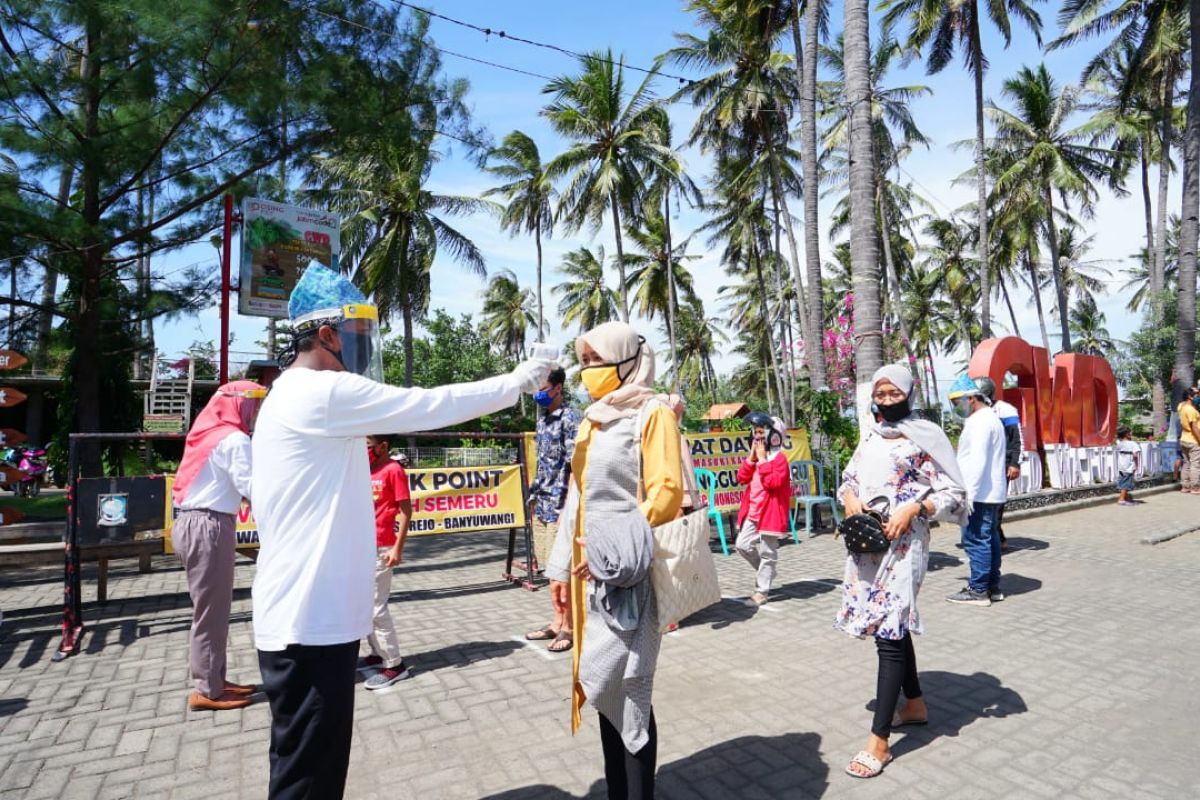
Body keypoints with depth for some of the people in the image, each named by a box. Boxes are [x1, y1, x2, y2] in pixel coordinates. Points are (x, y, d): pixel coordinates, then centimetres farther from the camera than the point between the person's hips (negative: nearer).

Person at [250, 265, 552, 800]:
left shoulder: (294, 397, 15)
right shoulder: (324, 393, -18)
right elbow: (430, 406, -17)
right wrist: (516, 382, -4)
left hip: (308, 615, 10)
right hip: (309, 622, -10)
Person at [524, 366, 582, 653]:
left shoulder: (571, 419, -10)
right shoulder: (542, 421, 15)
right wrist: (533, 498, 18)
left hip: (561, 505, -8)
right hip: (543, 505, 8)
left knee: (563, 570, -1)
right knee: (550, 568, 14)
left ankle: (568, 627, 11)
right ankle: (557, 622, 25)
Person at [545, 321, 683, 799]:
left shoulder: (652, 414, -6)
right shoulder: (591, 420, 15)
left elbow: (667, 492, -15)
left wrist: (612, 552, -19)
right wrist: (561, 566, 16)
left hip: (627, 572, -7)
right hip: (591, 569, 7)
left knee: (626, 686, -2)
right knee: (602, 684, 14)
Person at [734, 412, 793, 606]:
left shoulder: (779, 458, -11)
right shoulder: (755, 456, 12)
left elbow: (773, 482, -24)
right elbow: (742, 479, 4)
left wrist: (762, 460, -20)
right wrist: (751, 458, -5)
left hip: (769, 512, -7)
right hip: (751, 511, 8)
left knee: (767, 552, 2)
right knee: (743, 545, 7)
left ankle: (762, 591, 10)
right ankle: (765, 570, 30)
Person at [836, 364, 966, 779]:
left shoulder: (925, 437, -4)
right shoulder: (870, 438, 12)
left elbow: (954, 493, -6)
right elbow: (847, 479, 18)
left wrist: (912, 509, -20)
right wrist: (850, 499, -3)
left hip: (903, 544, -6)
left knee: (889, 632, -7)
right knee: (894, 625, 17)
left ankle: (879, 740, -2)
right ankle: (914, 704, 37)